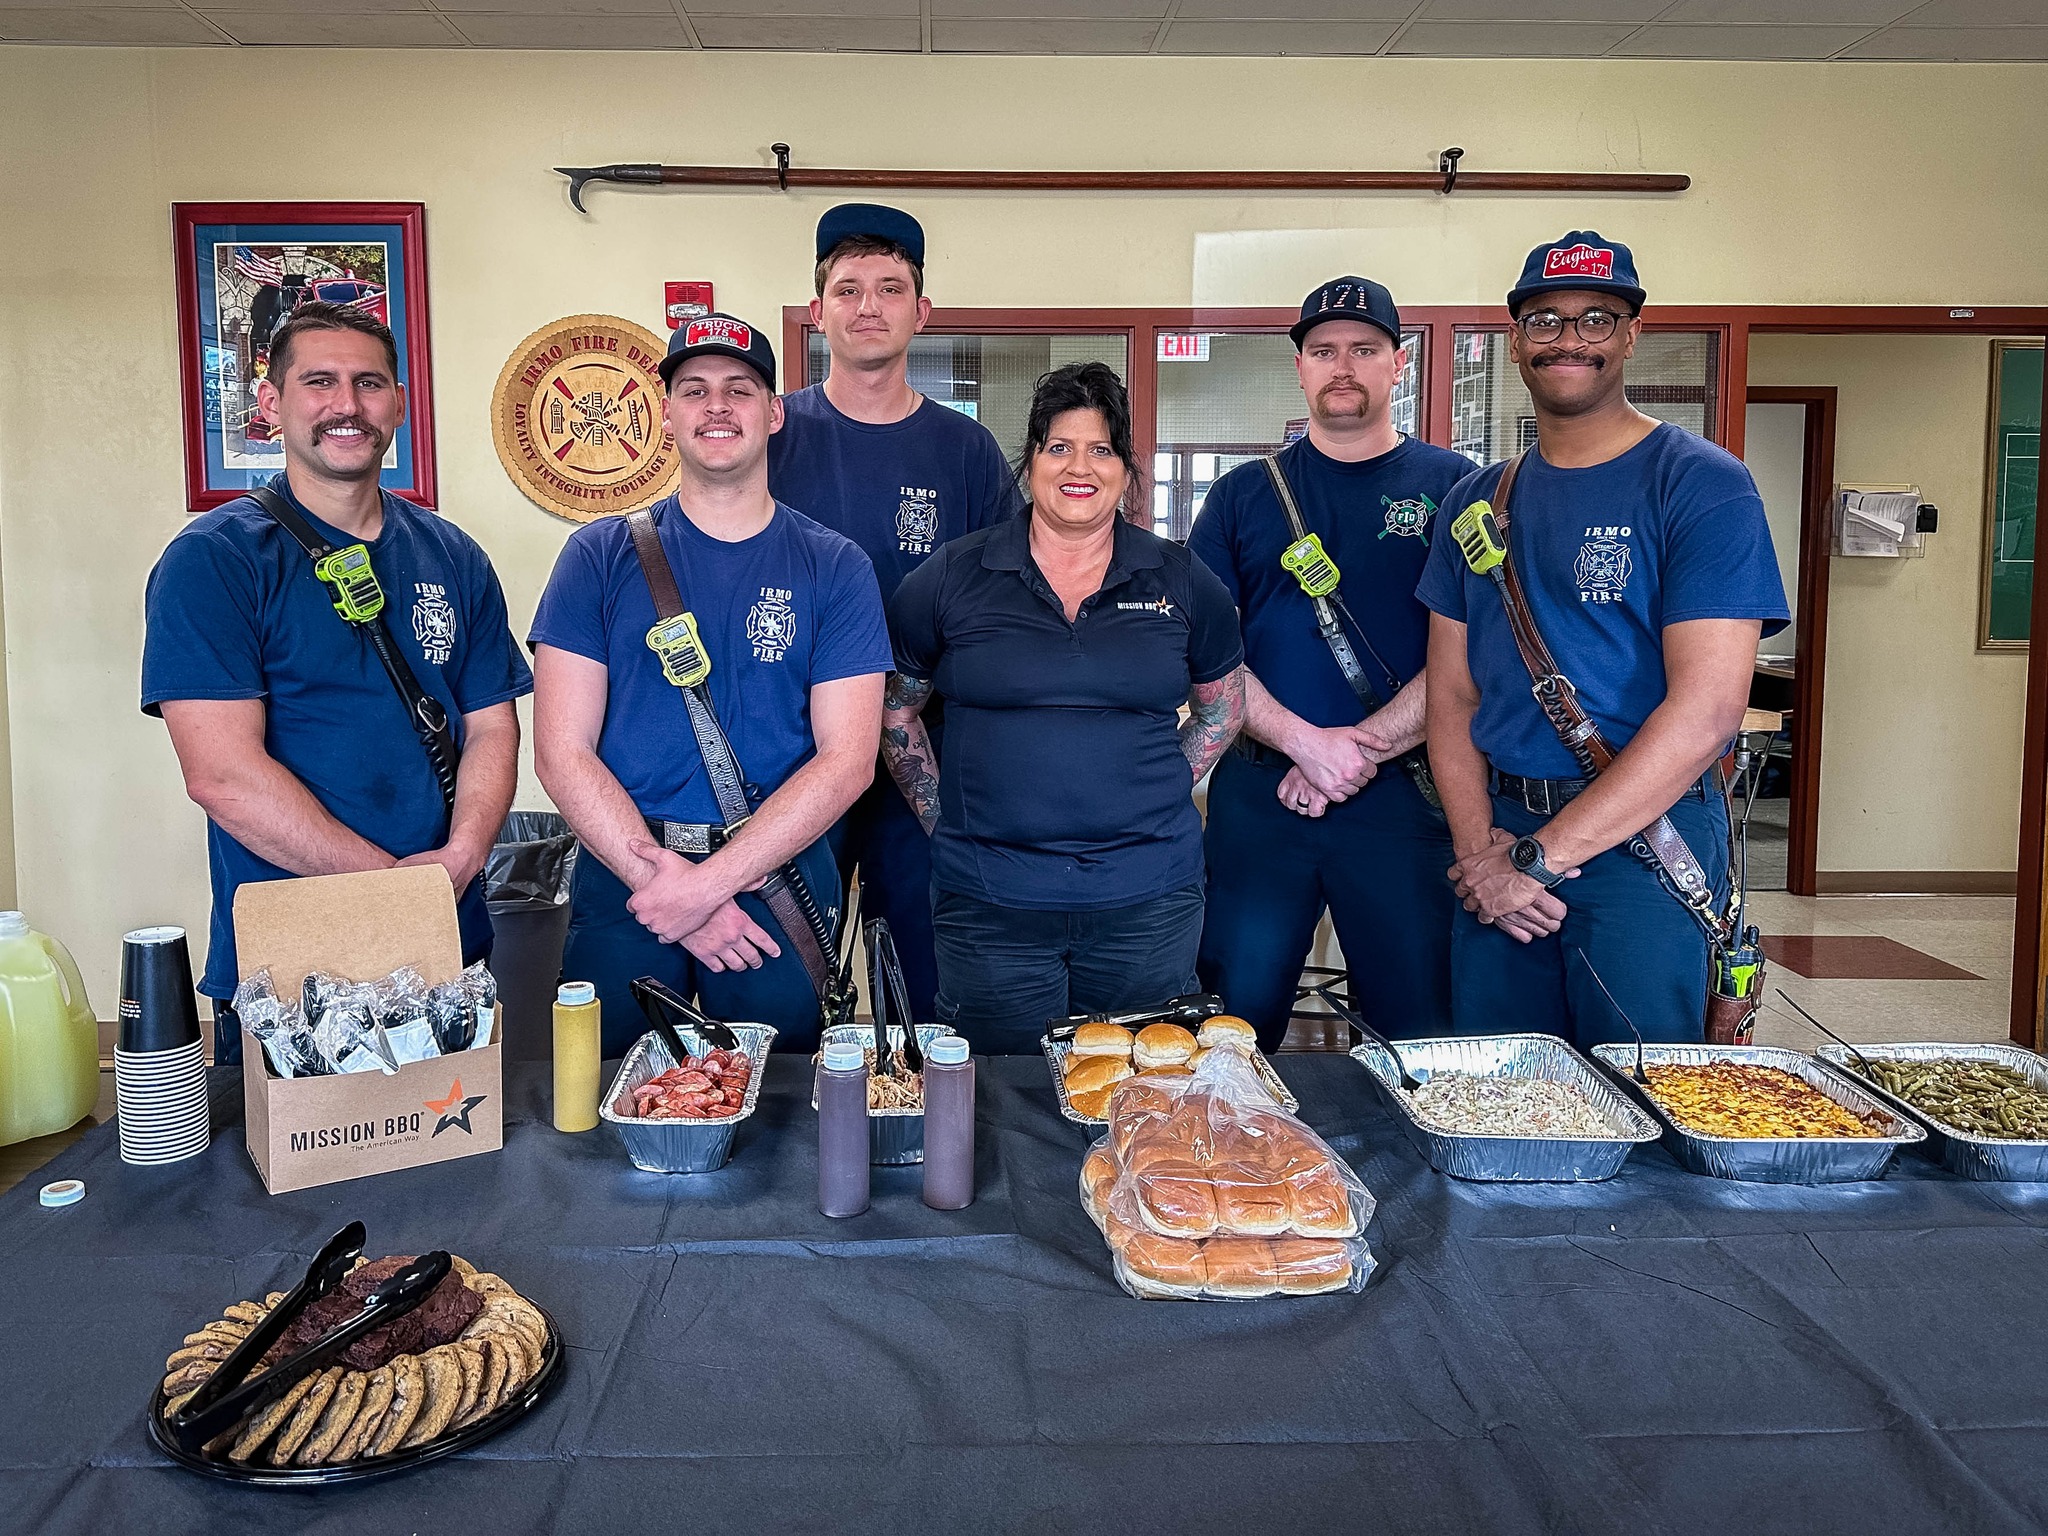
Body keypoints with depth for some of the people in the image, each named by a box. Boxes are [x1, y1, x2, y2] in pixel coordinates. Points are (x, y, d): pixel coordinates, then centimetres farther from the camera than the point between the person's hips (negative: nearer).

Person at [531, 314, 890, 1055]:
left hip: (780, 884, 0)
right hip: (623, 874, 0)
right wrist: (659, 877, -14)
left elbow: (846, 760, -7)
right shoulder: (601, 556, 2)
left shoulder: (834, 568, 1)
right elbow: (563, 752, -3)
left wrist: (712, 881, -15)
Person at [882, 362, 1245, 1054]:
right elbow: (895, 708, 9)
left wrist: (1160, 792, 6)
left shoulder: (1180, 581, 4)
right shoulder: (950, 578, 0)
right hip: (989, 902, -1)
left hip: (1148, 901, 1)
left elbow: (1223, 705, 16)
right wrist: (941, 817, 4)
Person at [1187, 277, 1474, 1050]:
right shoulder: (1246, 493, 10)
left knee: (1422, 1033, 3)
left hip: (1403, 795, -1)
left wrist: (1362, 748, -12)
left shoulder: (1452, 487, 5)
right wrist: (1304, 740, -11)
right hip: (1258, 795, 2)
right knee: (1236, 1021, 6)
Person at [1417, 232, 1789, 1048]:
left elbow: (1705, 710, -16)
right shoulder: (1477, 500, 10)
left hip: (1643, 840, -4)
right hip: (1500, 840, 5)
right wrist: (1478, 846, -8)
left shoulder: (1701, 484, -7)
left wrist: (1540, 856, -17)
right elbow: (1452, 693, 7)